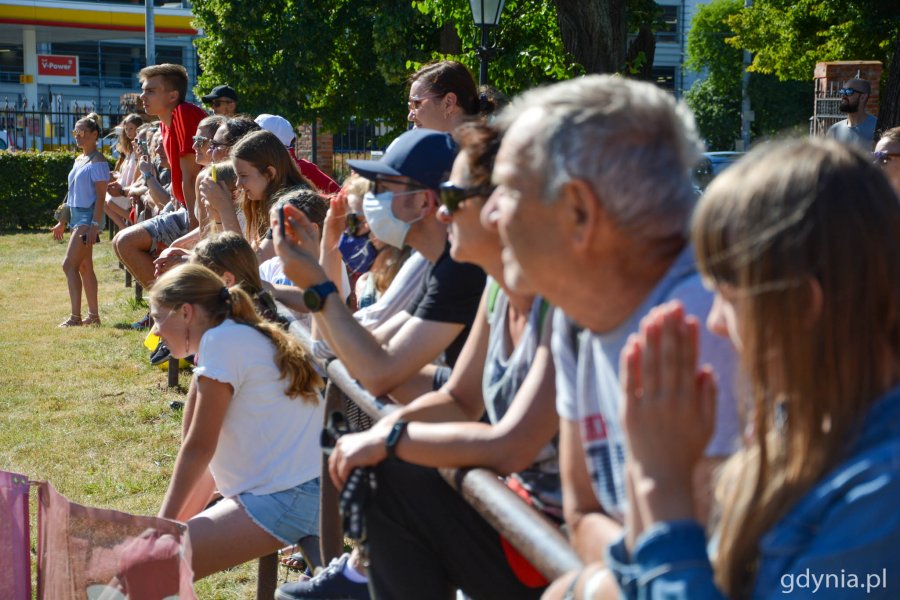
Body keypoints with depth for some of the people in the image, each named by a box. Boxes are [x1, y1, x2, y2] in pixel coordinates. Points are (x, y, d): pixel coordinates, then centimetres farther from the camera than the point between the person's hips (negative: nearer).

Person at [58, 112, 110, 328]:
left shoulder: (98, 162, -12)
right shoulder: (79, 160, 15)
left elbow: (100, 196, -16)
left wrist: (94, 225, -22)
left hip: (88, 216, -10)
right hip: (76, 215, 10)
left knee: (69, 264, -14)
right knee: (84, 266, 11)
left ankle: (75, 316, -14)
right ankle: (93, 315, 16)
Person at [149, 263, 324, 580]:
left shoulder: (221, 339, -11)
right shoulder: (246, 337, 18)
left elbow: (199, 447, -10)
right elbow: (214, 451, 19)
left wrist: (164, 523, -2)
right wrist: (177, 520, 17)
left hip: (287, 500, -10)